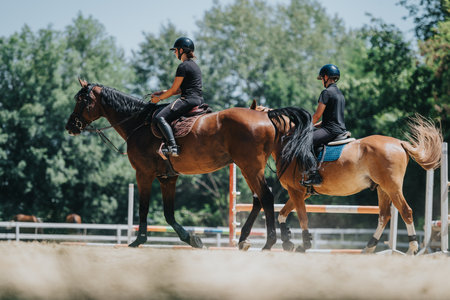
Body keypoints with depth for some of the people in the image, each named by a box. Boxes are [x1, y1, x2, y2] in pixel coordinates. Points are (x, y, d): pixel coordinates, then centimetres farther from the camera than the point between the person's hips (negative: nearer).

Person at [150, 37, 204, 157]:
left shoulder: (183, 66, -9)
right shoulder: (194, 65, 22)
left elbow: (174, 89, -8)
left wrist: (159, 98, 5)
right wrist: (162, 92, 21)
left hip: (188, 100, -10)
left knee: (160, 118, -21)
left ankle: (173, 147, -36)